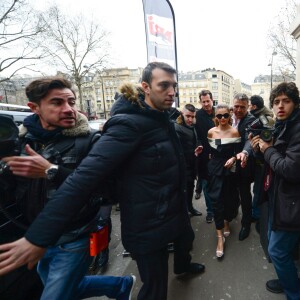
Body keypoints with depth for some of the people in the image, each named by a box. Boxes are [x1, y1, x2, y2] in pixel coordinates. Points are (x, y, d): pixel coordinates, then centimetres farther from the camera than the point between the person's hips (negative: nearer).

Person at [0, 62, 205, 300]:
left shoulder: (163, 120, 4)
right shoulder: (130, 124, -25)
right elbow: (86, 175, -33)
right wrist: (39, 236, -35)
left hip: (175, 209, 10)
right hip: (149, 225, -9)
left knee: (185, 241, 34)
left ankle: (182, 265, 68)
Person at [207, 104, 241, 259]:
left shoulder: (234, 132, -5)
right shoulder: (211, 132, 0)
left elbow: (237, 152, -3)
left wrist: (233, 159, -19)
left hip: (229, 169, 0)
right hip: (215, 168, 1)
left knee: (228, 197, 11)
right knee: (216, 199, -5)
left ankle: (226, 222, 42)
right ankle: (220, 237, 2)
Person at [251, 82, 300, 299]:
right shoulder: (282, 127, 10)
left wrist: (268, 150, -16)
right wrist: (262, 147, -1)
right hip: (279, 196, 9)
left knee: (278, 250, 4)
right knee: (274, 244, 23)